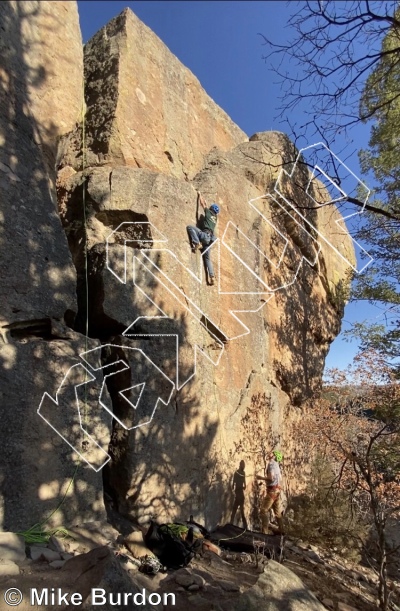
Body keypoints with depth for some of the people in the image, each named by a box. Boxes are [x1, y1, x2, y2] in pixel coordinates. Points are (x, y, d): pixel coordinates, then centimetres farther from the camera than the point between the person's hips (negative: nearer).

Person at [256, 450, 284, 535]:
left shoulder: (271, 463, -12)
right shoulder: (276, 464, 16)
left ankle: (264, 531, -8)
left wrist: (261, 478, -12)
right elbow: (280, 479, 20)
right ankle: (281, 531, 16)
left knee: (264, 510, -7)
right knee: (278, 511, 12)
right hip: (277, 489, 9)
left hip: (272, 490, -9)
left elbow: (271, 478, -22)